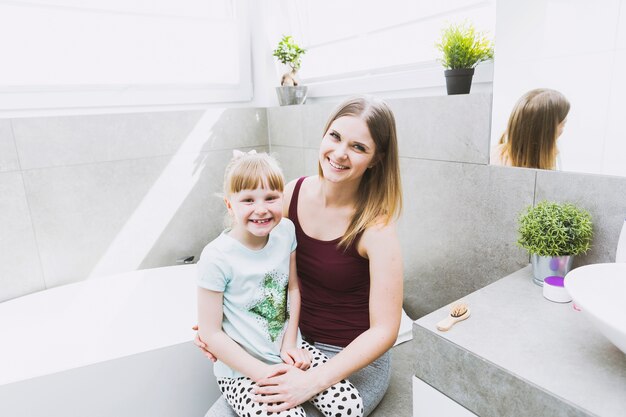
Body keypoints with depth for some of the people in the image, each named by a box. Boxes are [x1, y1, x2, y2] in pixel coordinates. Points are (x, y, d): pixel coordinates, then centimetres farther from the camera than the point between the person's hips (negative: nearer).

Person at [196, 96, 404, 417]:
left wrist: (313, 381, -24)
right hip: (297, 344, 4)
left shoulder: (375, 226, -22)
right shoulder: (293, 193, -9)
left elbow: (383, 330, -18)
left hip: (356, 359, -3)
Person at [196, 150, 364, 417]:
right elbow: (210, 334, -15)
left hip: (289, 349, 4)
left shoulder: (286, 231, -7)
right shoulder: (217, 258, -22)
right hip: (242, 370, -4)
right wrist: (264, 373, -16)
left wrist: (290, 344, -4)